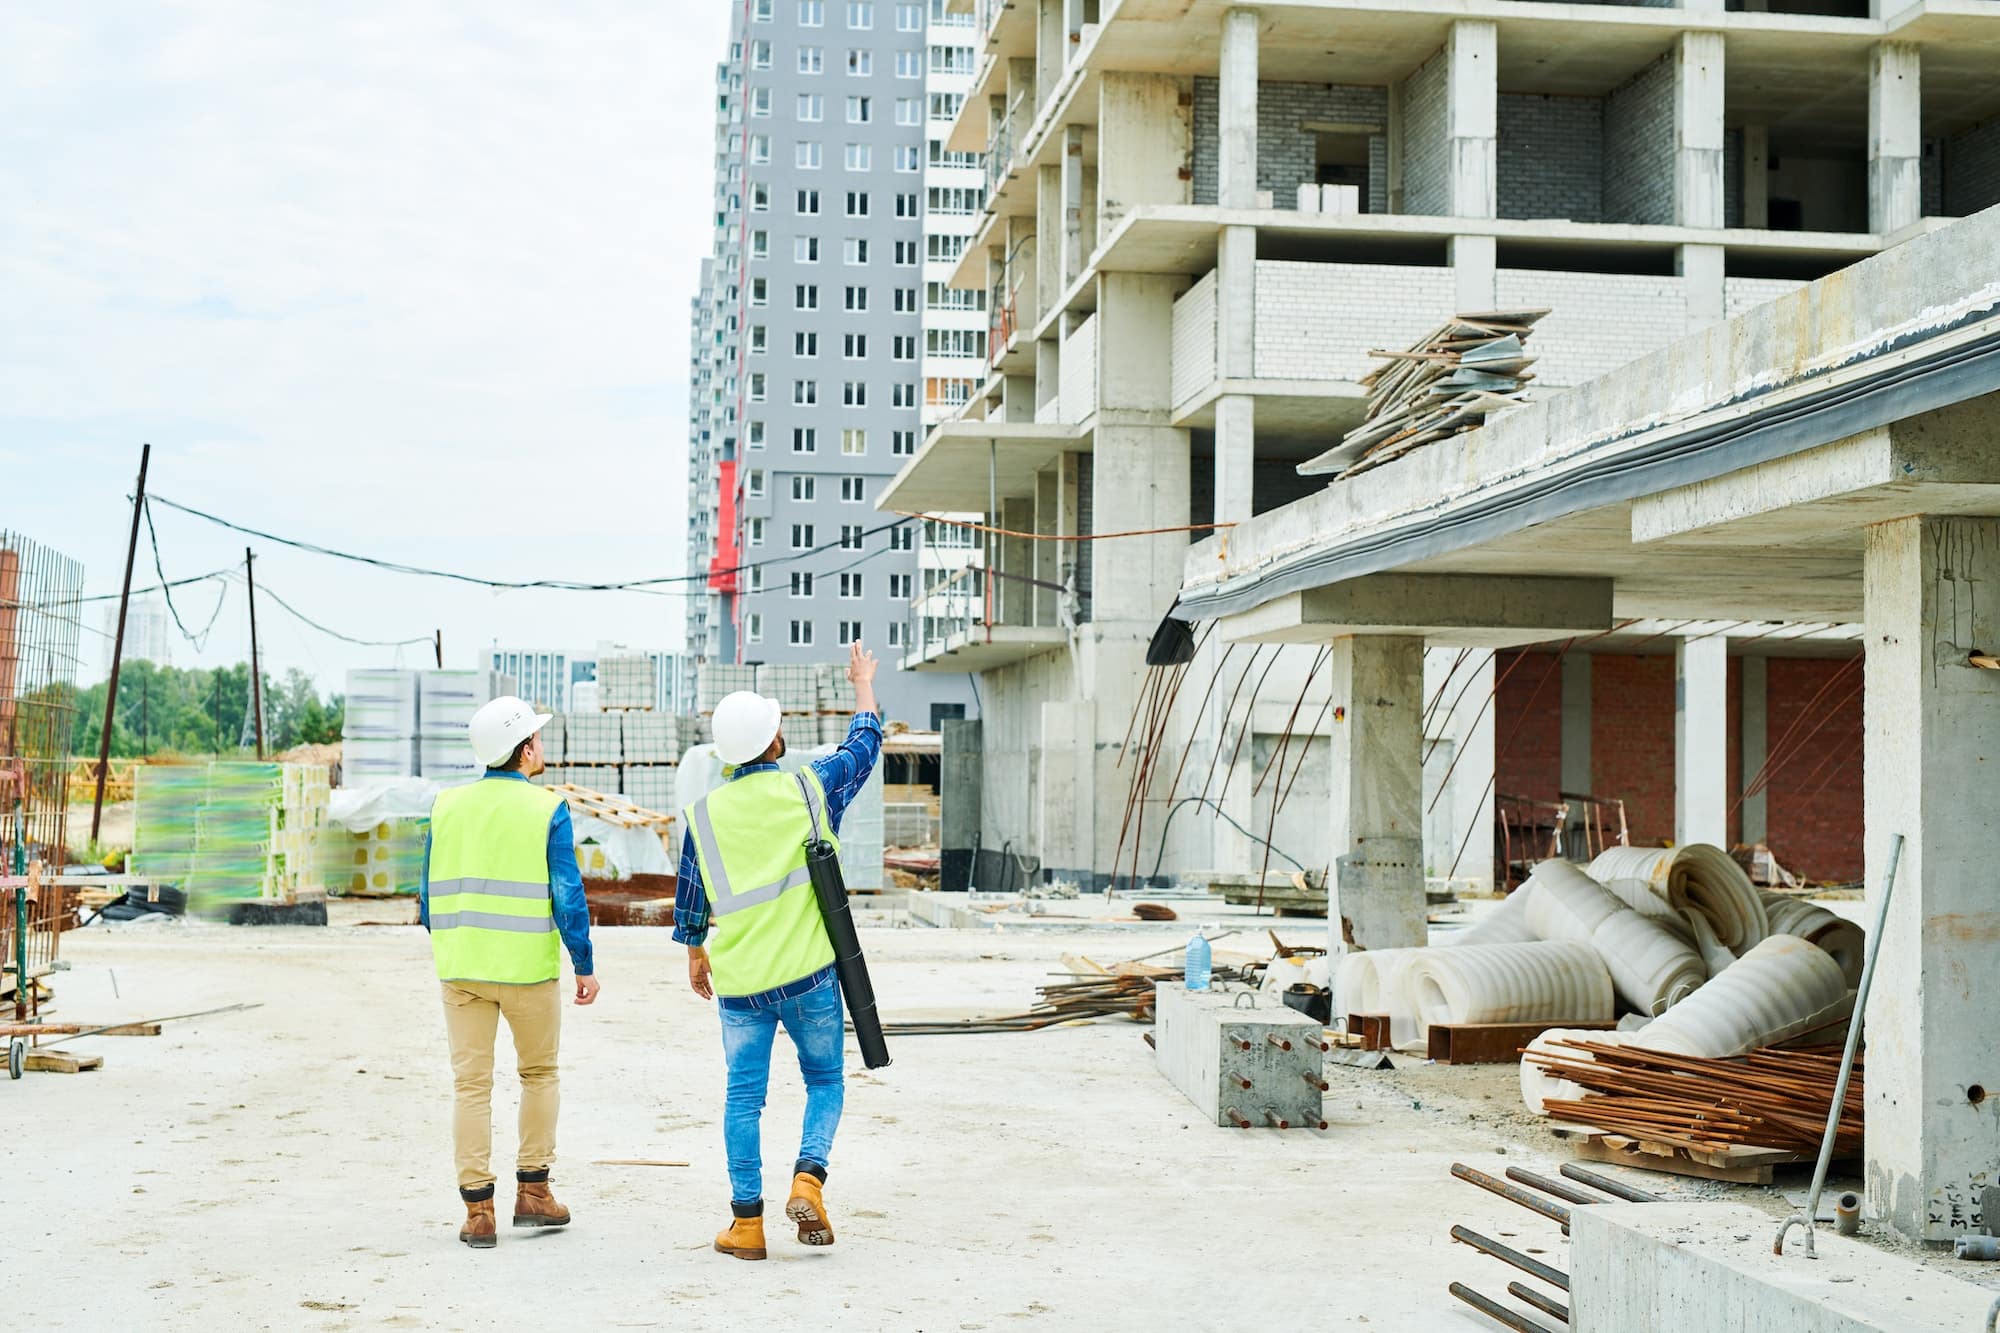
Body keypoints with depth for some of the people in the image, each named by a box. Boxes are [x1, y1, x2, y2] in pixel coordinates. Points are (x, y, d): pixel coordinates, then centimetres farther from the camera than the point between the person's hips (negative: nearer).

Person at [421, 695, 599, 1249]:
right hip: (528, 967, -3)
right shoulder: (546, 809, -8)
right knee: (539, 1073, 16)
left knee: (471, 1084, 6)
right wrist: (585, 966, 0)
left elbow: (431, 898, 9)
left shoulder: (447, 807, 4)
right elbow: (567, 896, -9)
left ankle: (477, 1209, 5)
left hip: (460, 968, 3)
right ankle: (532, 1190, 17)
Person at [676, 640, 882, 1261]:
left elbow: (691, 895, 12)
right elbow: (865, 744, 14)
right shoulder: (811, 787, -4)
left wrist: (695, 953, 27)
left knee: (744, 1097, 9)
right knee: (825, 1082, 13)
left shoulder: (705, 813, 1)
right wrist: (863, 685, 30)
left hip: (740, 981, 2)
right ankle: (808, 1178, -9)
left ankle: (747, 1222, 9)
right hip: (809, 974, -1)